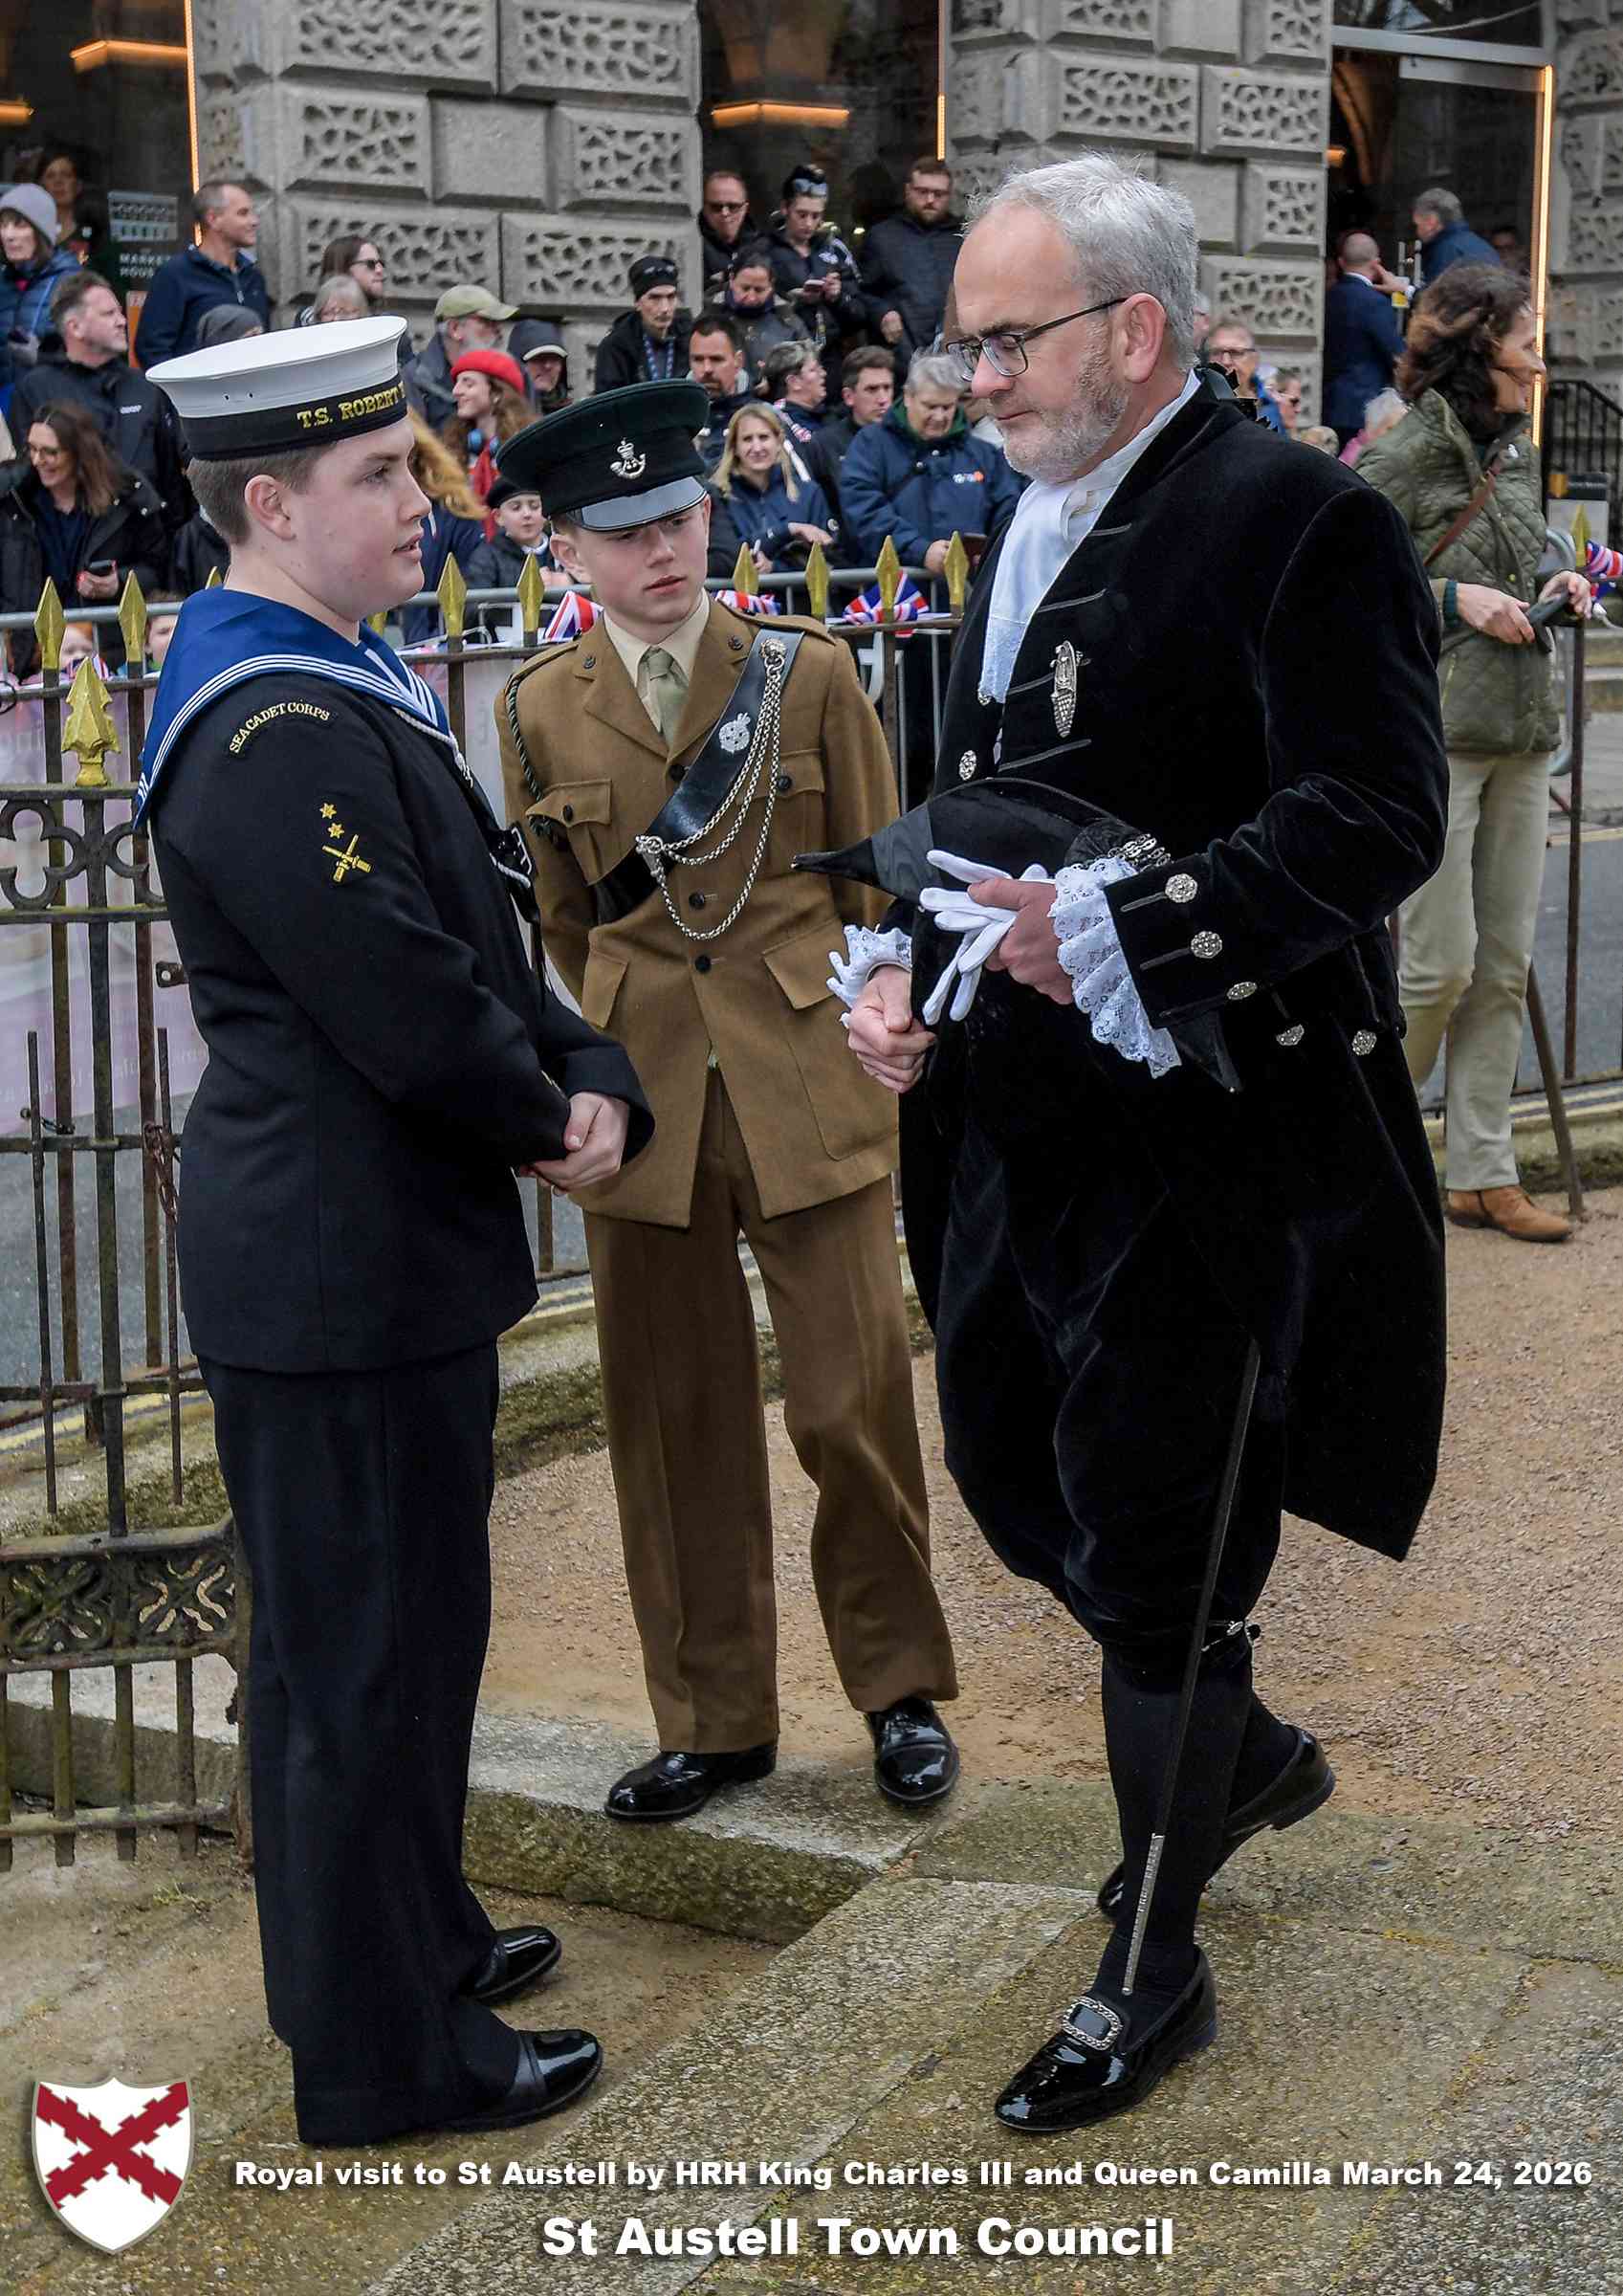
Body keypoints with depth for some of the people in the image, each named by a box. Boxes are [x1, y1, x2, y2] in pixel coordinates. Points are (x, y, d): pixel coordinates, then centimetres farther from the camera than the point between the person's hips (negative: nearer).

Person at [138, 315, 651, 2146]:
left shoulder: (337, 688, 11)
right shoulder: (277, 737, -22)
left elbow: (477, 940, 13)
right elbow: (408, 1008, -25)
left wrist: (592, 1081, -1)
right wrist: (549, 1121, -7)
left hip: (386, 1251, 10)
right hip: (338, 1263, -10)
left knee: (400, 1626, 22)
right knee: (359, 1650, 2)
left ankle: (407, 1933, 40)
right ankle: (387, 2052, 17)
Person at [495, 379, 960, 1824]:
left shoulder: (809, 675, 0)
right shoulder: (541, 711, 5)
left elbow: (880, 888, 6)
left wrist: (880, 1045, 5)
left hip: (812, 1084, -2)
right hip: (643, 1100, 2)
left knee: (854, 1402, 0)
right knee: (673, 1416, 8)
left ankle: (900, 1689, 21)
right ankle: (715, 1719, 22)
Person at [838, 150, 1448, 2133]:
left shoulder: (1296, 524, -13)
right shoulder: (1027, 535, 14)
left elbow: (1376, 816, -21)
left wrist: (1118, 927, -29)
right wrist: (906, 969, 3)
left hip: (1203, 1135, -9)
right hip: (1020, 1129, 9)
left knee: (1151, 1540, 2)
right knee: (1013, 1472, 18)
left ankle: (1152, 1968, 21)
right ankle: (1244, 1747, 45)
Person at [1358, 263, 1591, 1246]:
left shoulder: (1520, 454, 13)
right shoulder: (1405, 457, -10)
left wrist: (1554, 588, 6)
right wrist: (1451, 598, -17)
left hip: (1522, 738, 8)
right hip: (1432, 735, -7)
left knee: (1506, 968, 8)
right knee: (1443, 963, -6)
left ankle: (1483, 1173, 15)